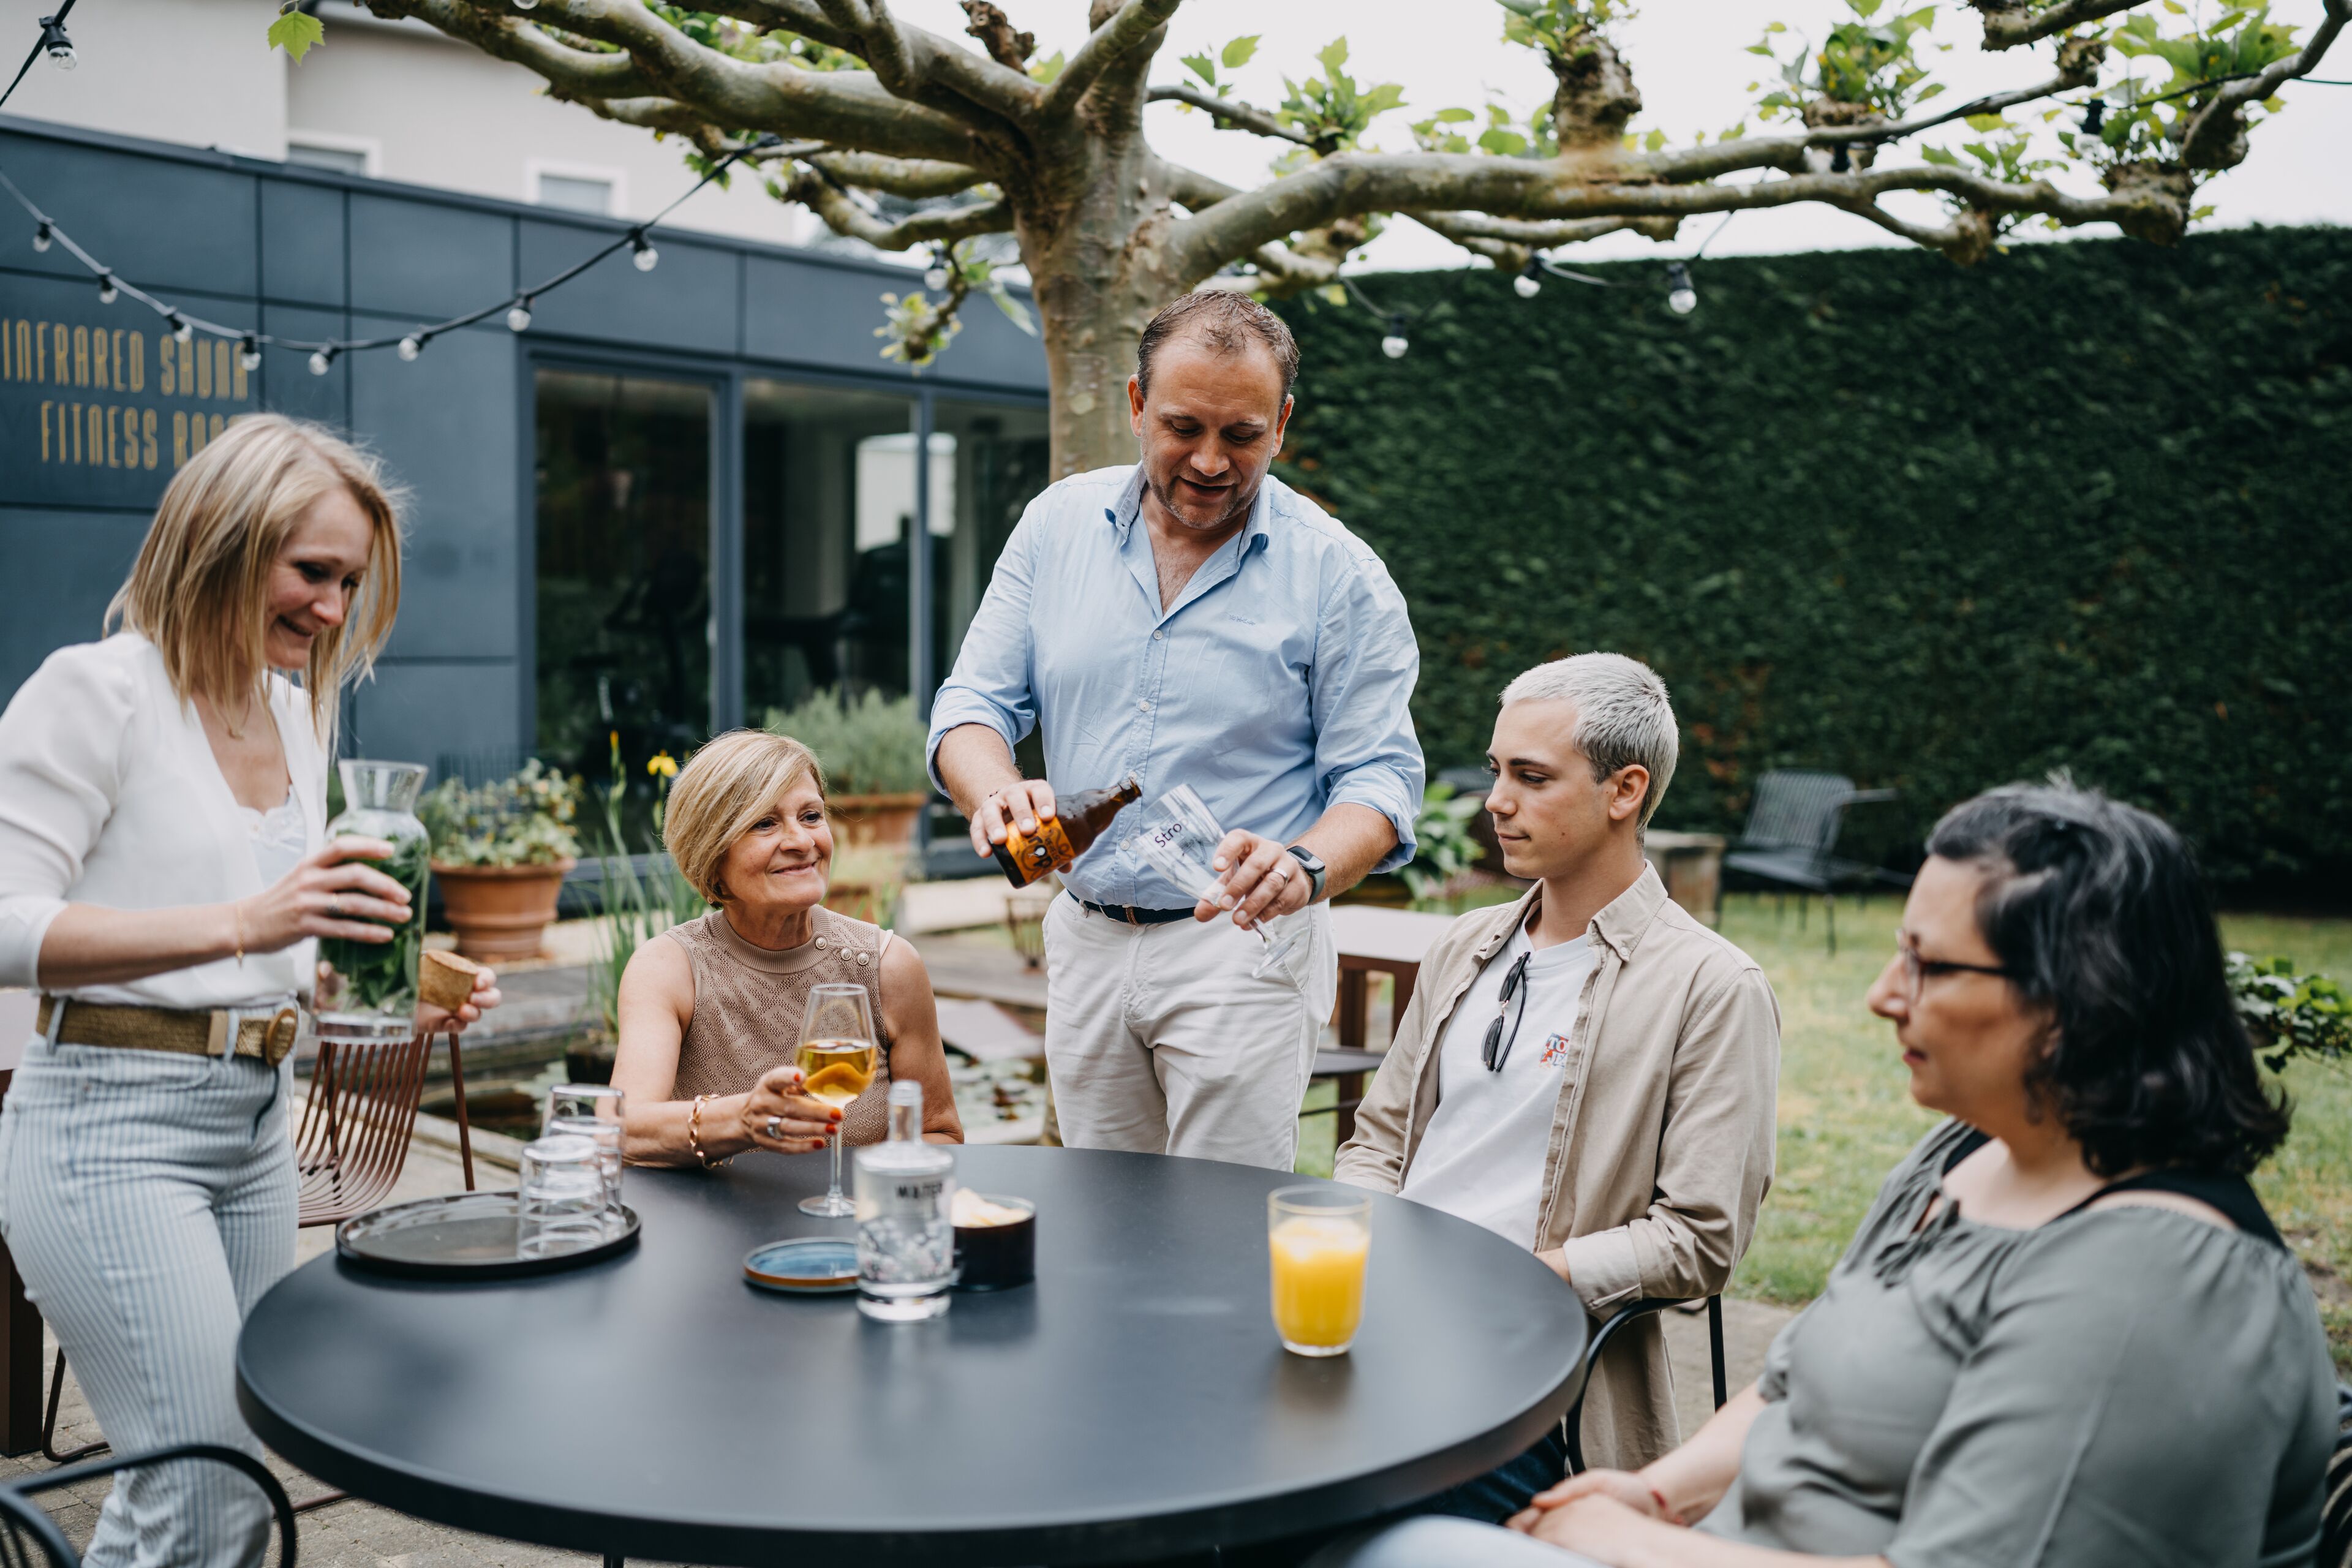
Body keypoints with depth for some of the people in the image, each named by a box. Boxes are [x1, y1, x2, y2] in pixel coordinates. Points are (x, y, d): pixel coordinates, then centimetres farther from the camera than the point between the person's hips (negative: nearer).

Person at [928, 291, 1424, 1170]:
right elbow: (976, 702, 2)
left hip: (1241, 946, -4)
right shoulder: (1058, 524, 4)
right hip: (1084, 940, 4)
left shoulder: (1339, 575, -7)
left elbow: (1379, 778, -8)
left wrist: (1306, 867, -29)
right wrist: (995, 791, -21)